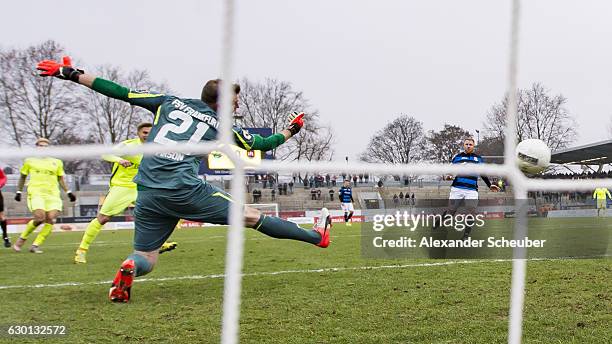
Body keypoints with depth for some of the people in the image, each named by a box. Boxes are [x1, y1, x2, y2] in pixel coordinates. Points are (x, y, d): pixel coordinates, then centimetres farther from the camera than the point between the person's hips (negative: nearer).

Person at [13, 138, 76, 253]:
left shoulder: (57, 162, 15)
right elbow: (22, 177, 20)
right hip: (36, 193, -3)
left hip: (53, 194, 3)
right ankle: (22, 238, 1)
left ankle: (35, 245, -6)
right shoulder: (29, 161, 11)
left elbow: (61, 179, 21)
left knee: (51, 220, -14)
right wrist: (18, 192, 15)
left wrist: (68, 192, 11)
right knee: (39, 218, -22)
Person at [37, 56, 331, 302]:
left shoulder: (170, 103, 18)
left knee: (145, 259, 13)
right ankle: (316, 236, 13)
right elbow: (261, 144, 20)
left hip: (148, 196, 3)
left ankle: (129, 267, -22)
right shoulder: (219, 126, 11)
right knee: (251, 216, 6)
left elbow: (120, 93, 15)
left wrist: (71, 74, 20)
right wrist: (290, 130, 38)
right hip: (186, 190, -3)